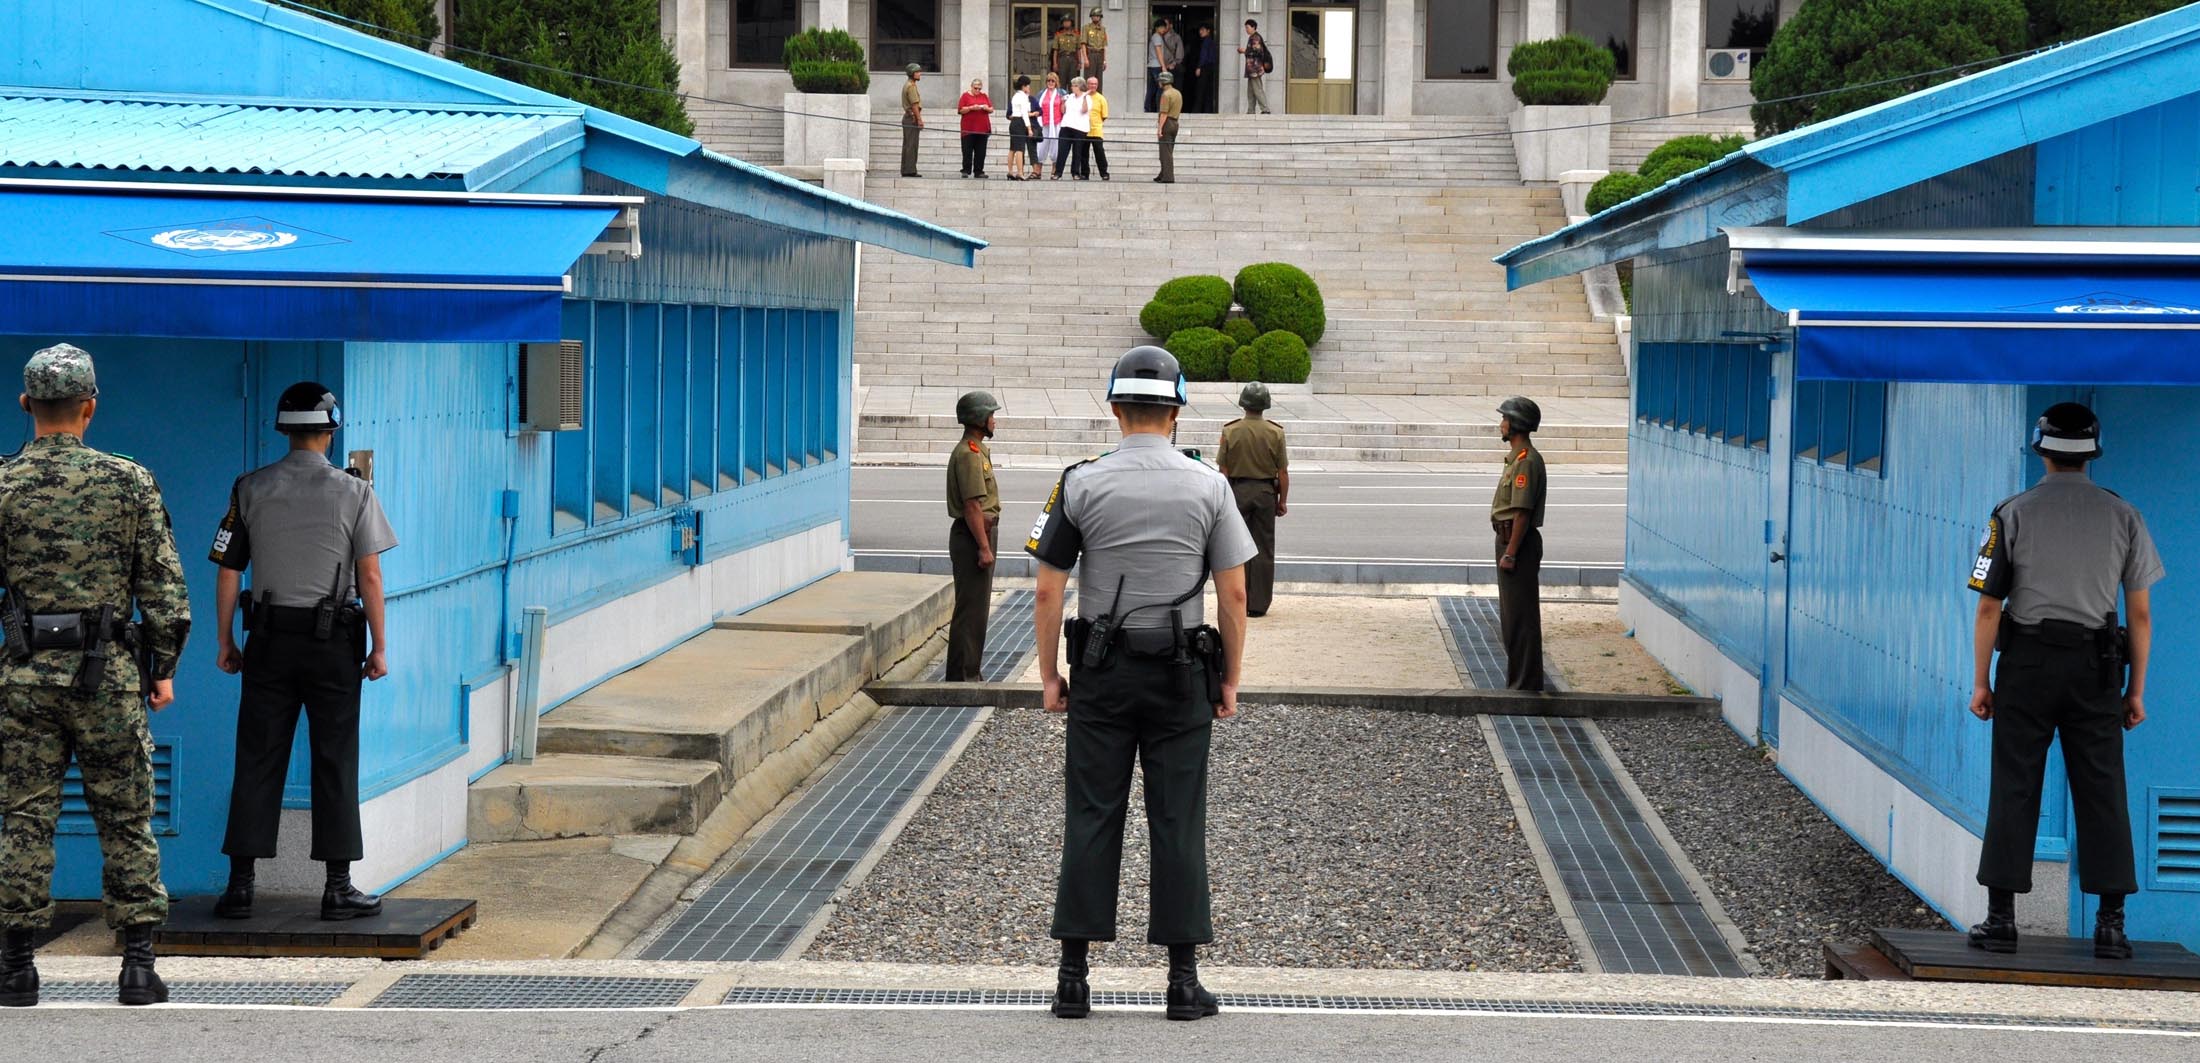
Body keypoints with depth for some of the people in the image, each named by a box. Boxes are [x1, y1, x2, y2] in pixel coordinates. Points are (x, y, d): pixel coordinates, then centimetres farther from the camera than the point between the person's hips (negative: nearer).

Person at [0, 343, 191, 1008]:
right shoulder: (130, 481, -1)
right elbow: (164, 585, -1)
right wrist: (163, 669, 8)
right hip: (110, 674, 0)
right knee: (126, 820, 6)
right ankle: (137, 966, 4)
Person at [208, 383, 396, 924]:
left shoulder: (250, 489, 1)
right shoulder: (354, 493, -4)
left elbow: (227, 571, 3)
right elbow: (370, 578, -6)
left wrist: (225, 641, 11)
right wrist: (379, 646, 1)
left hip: (270, 638, 2)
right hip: (334, 640, -2)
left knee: (257, 761, 5)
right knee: (335, 762, 3)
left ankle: (240, 885, 5)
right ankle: (338, 887, 4)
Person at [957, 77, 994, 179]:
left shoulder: (984, 96, 14)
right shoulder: (966, 96, 3)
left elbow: (991, 110, 14)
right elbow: (960, 110, -4)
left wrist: (987, 108, -8)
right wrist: (971, 108, -17)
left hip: (982, 129, 3)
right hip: (968, 129, -3)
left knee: (980, 152, 3)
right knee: (967, 151, -2)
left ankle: (978, 171, 7)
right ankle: (966, 171, 3)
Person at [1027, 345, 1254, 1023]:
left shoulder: (1082, 484, -4)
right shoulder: (1208, 487, -1)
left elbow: (1048, 591, -3)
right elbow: (1233, 594, -1)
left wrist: (1049, 676, 6)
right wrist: (1230, 681, 7)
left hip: (1102, 672, 0)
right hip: (1180, 674, 0)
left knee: (1091, 818, 3)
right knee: (1177, 822, 3)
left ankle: (1074, 974, 3)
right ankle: (1183, 979, 3)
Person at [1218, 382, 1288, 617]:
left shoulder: (1230, 431, -6)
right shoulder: (1275, 432, -6)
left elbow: (1223, 470, -3)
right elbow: (1283, 472, -3)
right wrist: (1283, 500, 7)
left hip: (1237, 491, 0)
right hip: (1265, 492, 0)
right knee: (1263, 550, 6)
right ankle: (1259, 604, 6)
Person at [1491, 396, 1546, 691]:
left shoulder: (1526, 461, -18)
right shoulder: (1518, 457, 15)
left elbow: (1522, 512, -22)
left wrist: (1510, 554, -22)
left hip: (1519, 544, -11)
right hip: (1511, 542, 11)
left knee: (1520, 617, -7)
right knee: (1512, 617, 15)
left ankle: (1525, 685, -4)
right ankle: (1518, 681, 22)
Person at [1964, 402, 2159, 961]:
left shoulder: (2013, 514, 0)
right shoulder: (2122, 516, 4)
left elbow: (1988, 607, -3)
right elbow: (2141, 613, 3)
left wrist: (1980, 682, 4)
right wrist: (2137, 690, 9)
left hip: (2027, 662, -1)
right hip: (2095, 665, 1)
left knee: (2014, 789, 3)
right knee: (2102, 793, 3)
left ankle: (2001, 918, 2)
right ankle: (2111, 924, 0)